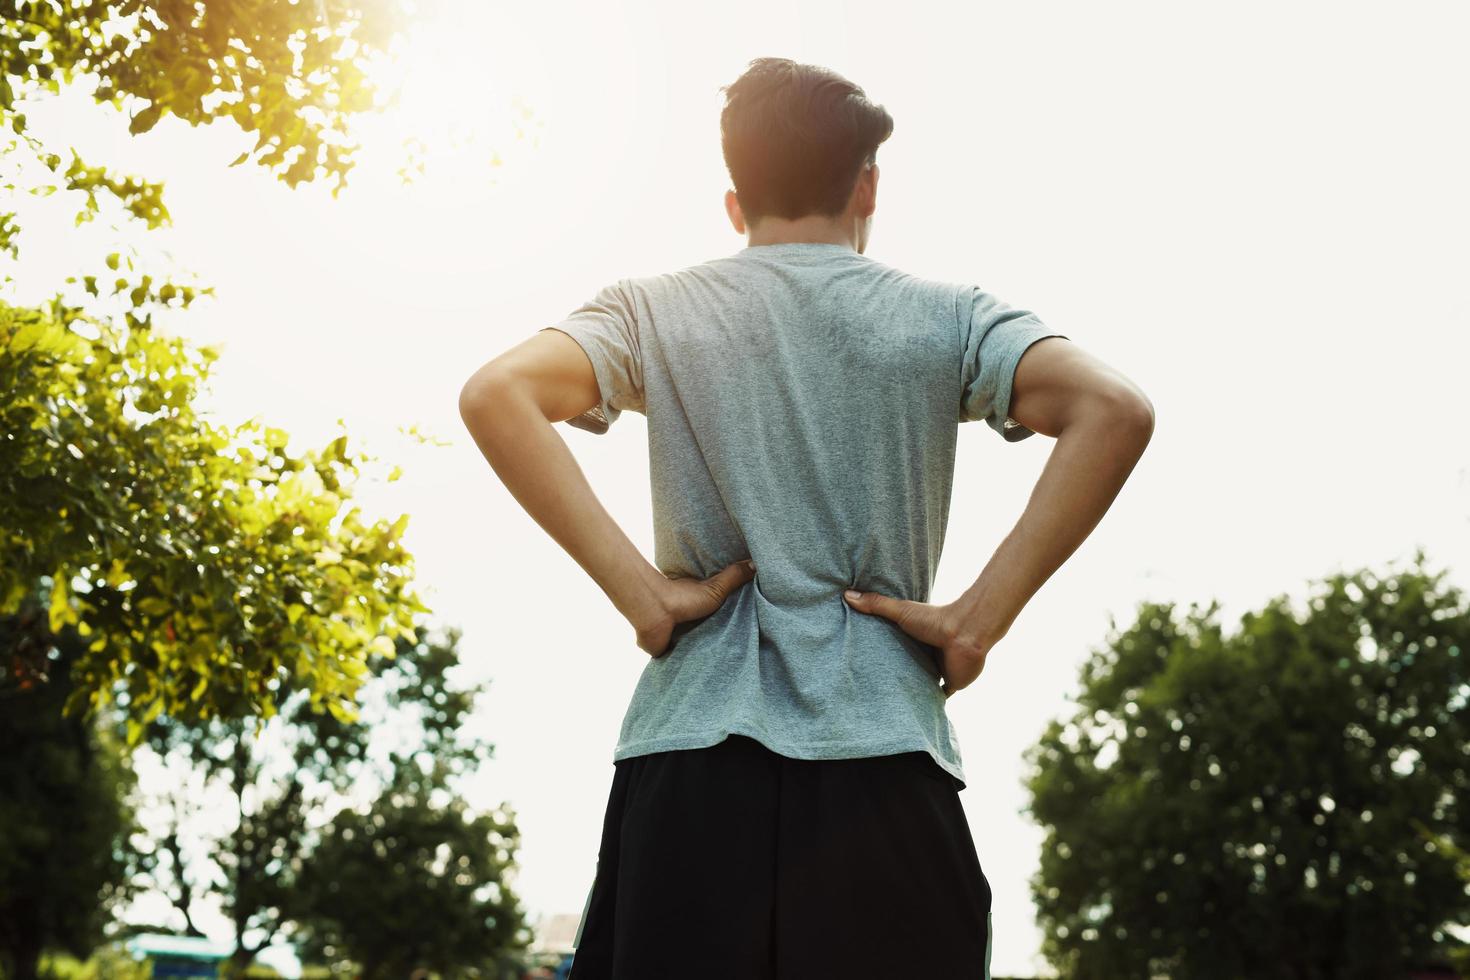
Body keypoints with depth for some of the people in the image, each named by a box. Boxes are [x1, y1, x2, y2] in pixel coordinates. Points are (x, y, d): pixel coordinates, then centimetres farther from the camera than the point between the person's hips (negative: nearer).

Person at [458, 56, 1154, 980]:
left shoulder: (654, 311, 10)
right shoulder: (945, 317, 8)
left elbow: (496, 396, -7)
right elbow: (1114, 411, -8)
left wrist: (642, 592, -7)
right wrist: (978, 621, -7)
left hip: (689, 753, 1)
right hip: (882, 760, 0)